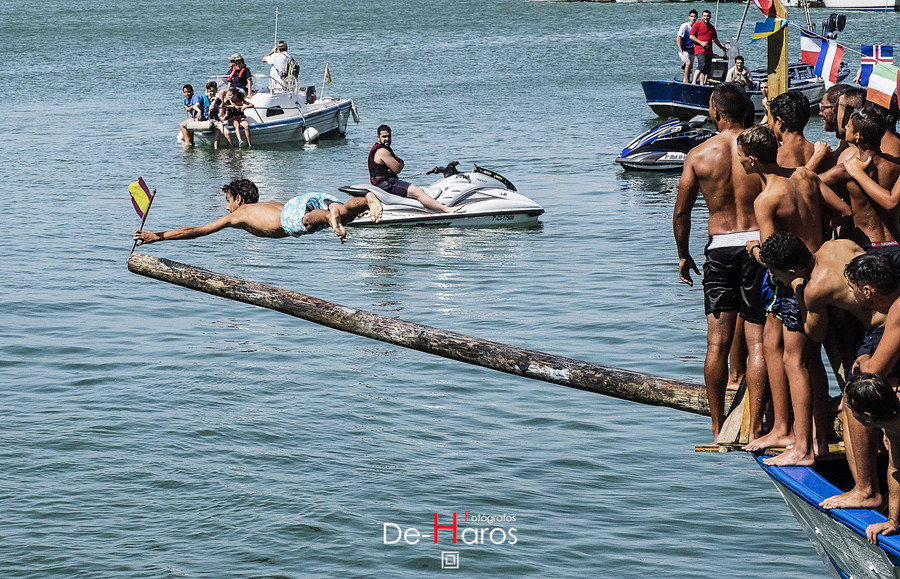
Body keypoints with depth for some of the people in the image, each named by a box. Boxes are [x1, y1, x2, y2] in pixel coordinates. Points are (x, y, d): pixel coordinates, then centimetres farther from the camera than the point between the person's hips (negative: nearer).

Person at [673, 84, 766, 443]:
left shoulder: (698, 155, 0)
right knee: (757, 342, 1)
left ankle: (717, 428, 10)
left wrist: (683, 255, 20)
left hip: (719, 248, 1)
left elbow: (681, 212, 6)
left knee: (717, 344, 6)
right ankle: (756, 427, 0)